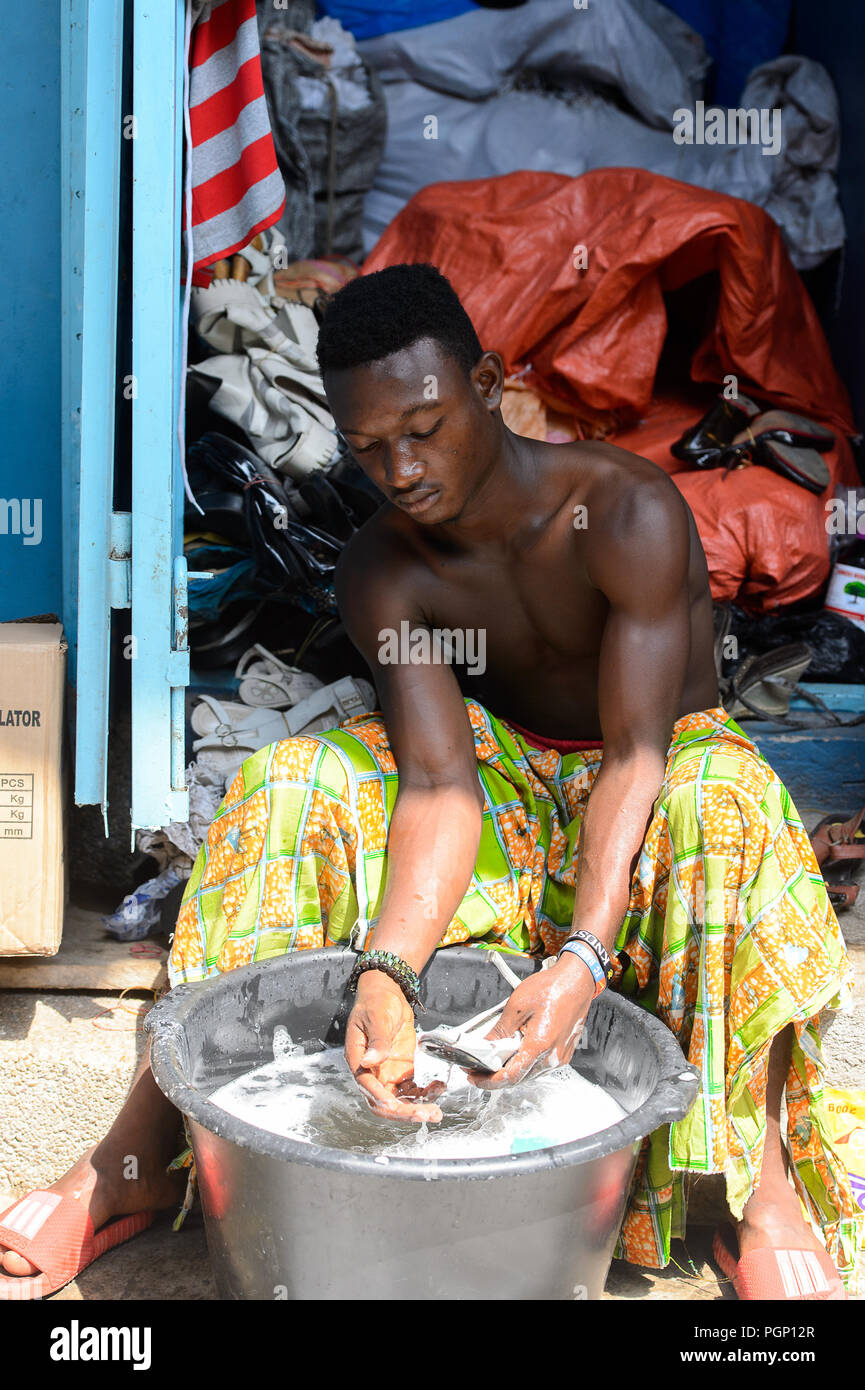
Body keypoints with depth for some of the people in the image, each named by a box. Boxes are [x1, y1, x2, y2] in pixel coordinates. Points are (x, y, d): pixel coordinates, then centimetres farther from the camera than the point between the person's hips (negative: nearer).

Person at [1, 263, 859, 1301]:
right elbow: (441, 782, -24)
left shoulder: (629, 513, -24)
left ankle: (760, 1184, -28)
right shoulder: (379, 574, -13)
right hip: (507, 784, 3)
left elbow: (635, 755, -30)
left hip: (650, 793, -2)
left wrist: (582, 960, -45)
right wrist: (386, 974, -42)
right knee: (294, 784, -23)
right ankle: (139, 1157, -20)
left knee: (718, 803, -40)